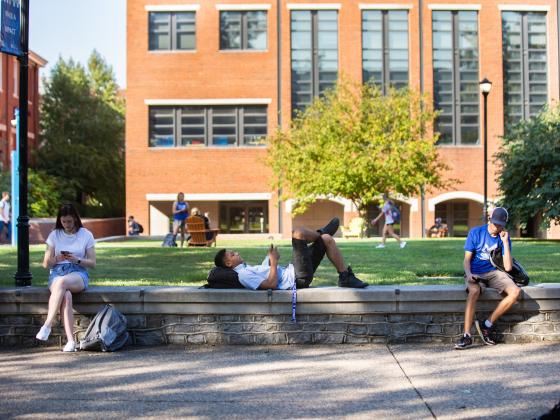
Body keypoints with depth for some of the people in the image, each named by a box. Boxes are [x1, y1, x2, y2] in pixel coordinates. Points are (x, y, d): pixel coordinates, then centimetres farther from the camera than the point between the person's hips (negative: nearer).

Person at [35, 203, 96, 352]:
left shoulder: (86, 235, 8)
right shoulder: (54, 235, 12)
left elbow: (92, 263, 6)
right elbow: (46, 263, 13)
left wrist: (77, 260, -13)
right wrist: (57, 259, -9)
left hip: (78, 274, -1)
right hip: (57, 272, 1)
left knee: (62, 281, -39)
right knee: (66, 295, -35)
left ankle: (47, 325, -39)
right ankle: (71, 341, -39)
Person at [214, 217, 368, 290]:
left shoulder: (248, 269, 18)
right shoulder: (243, 276, -14)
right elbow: (272, 284, -23)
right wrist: (274, 262, -18)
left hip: (291, 271, 10)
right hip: (298, 279, -10)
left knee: (327, 239, 10)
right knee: (298, 233, -16)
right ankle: (321, 232, 16)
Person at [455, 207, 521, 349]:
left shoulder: (504, 237, 2)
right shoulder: (475, 233, -3)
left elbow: (508, 267, -5)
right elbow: (467, 259, -3)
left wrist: (505, 242, -12)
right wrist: (468, 274, -24)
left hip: (494, 272, 3)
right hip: (475, 273, -3)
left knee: (515, 291, -24)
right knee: (474, 291, -37)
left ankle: (488, 324, -14)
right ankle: (467, 335, -37)